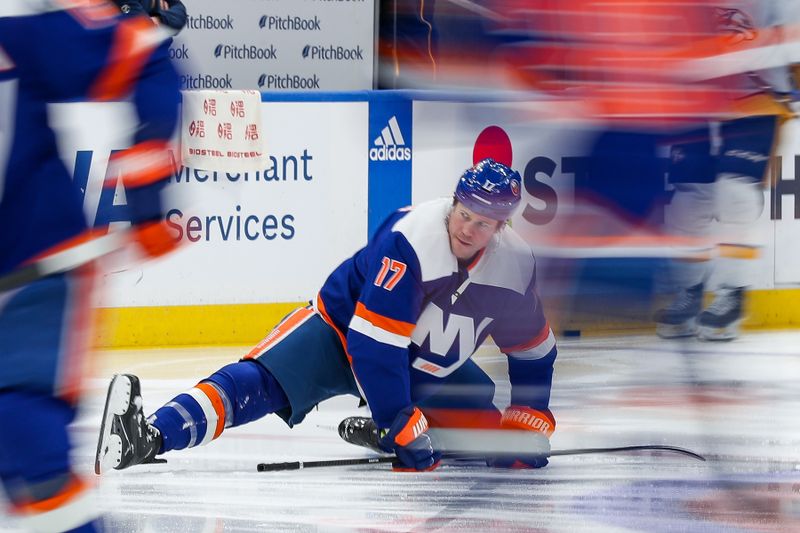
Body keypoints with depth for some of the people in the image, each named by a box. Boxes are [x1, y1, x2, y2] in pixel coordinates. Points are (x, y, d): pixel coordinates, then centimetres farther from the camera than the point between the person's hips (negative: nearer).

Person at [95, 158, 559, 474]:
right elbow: (374, 343, -32)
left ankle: (377, 428, 16)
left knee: (491, 431, -3)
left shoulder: (516, 263, -13)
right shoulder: (410, 239, -31)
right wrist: (405, 429, -31)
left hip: (428, 367, 7)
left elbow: (533, 349, 7)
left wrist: (531, 420, 0)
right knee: (261, 382, -30)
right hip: (343, 331, -7)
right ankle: (152, 437, -49)